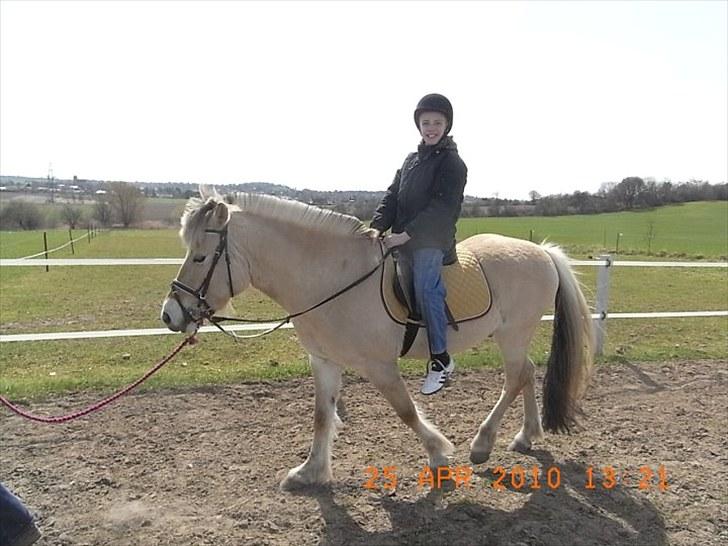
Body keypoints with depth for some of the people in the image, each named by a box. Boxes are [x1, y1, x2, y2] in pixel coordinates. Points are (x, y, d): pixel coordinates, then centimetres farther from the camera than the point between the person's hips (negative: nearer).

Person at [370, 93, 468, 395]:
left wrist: (407, 234, -22)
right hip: (404, 241, 8)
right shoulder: (412, 160, 21)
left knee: (425, 288, -24)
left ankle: (441, 358, -16)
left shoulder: (452, 163, -2)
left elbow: (442, 207, -14)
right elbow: (392, 196, 13)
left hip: (432, 240, -8)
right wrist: (377, 227, -4)